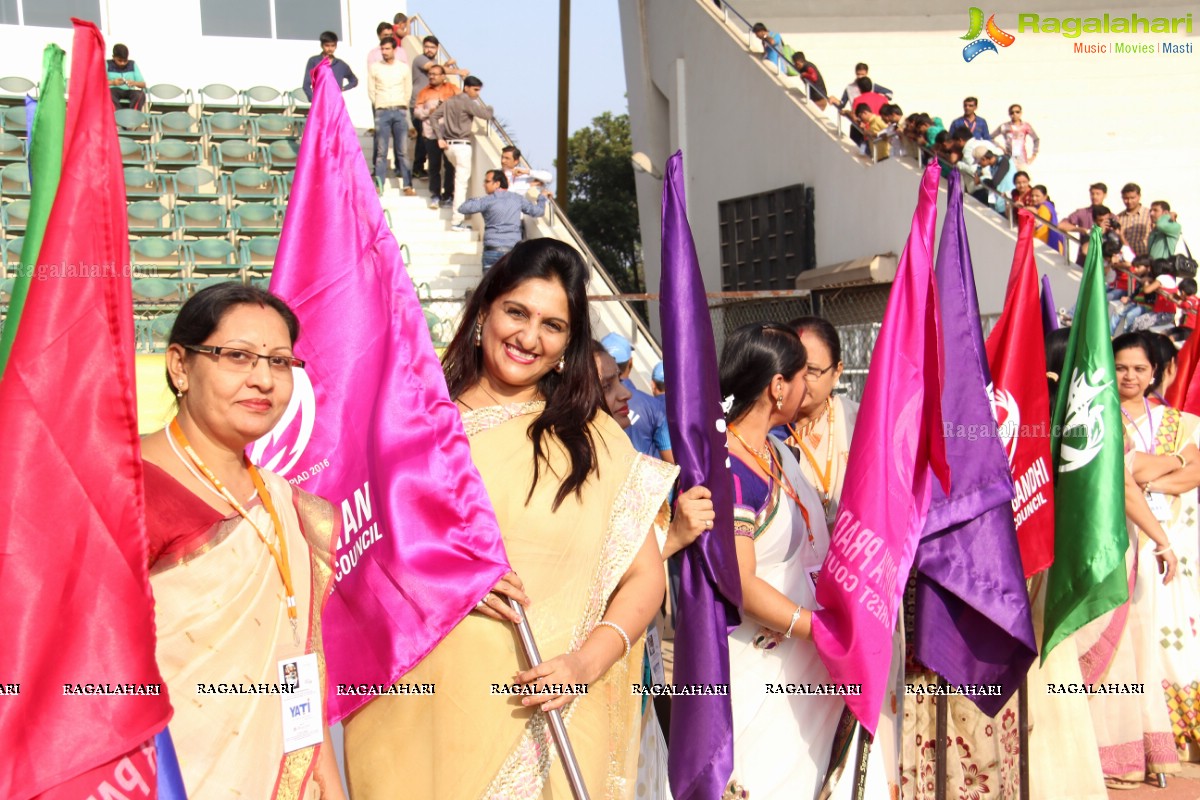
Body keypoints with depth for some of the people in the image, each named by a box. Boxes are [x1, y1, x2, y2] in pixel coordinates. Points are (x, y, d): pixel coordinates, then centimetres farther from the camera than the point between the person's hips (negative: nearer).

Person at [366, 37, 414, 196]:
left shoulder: (404, 68, 8)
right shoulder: (374, 68, 6)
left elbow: (408, 90, 11)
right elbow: (371, 90, 9)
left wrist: (402, 106, 7)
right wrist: (378, 105, 5)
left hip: (400, 111, 0)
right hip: (382, 111, 0)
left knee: (403, 151, -1)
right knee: (381, 151, -3)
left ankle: (407, 185, 0)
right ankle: (379, 185, -1)